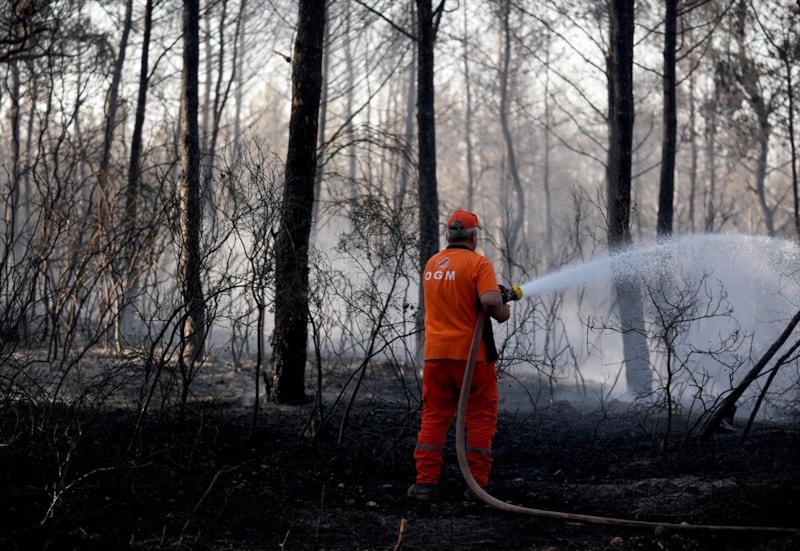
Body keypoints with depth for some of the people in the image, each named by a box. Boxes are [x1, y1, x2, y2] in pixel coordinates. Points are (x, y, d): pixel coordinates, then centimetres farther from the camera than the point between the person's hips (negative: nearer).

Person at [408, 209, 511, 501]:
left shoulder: (432, 264, 9)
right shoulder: (478, 263, -11)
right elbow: (491, 301, -24)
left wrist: (496, 291, 21)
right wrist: (502, 313, -3)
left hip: (436, 353, 5)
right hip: (471, 354, -5)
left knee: (434, 417, 9)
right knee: (481, 418, 5)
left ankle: (426, 481, 5)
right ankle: (477, 483, 4)